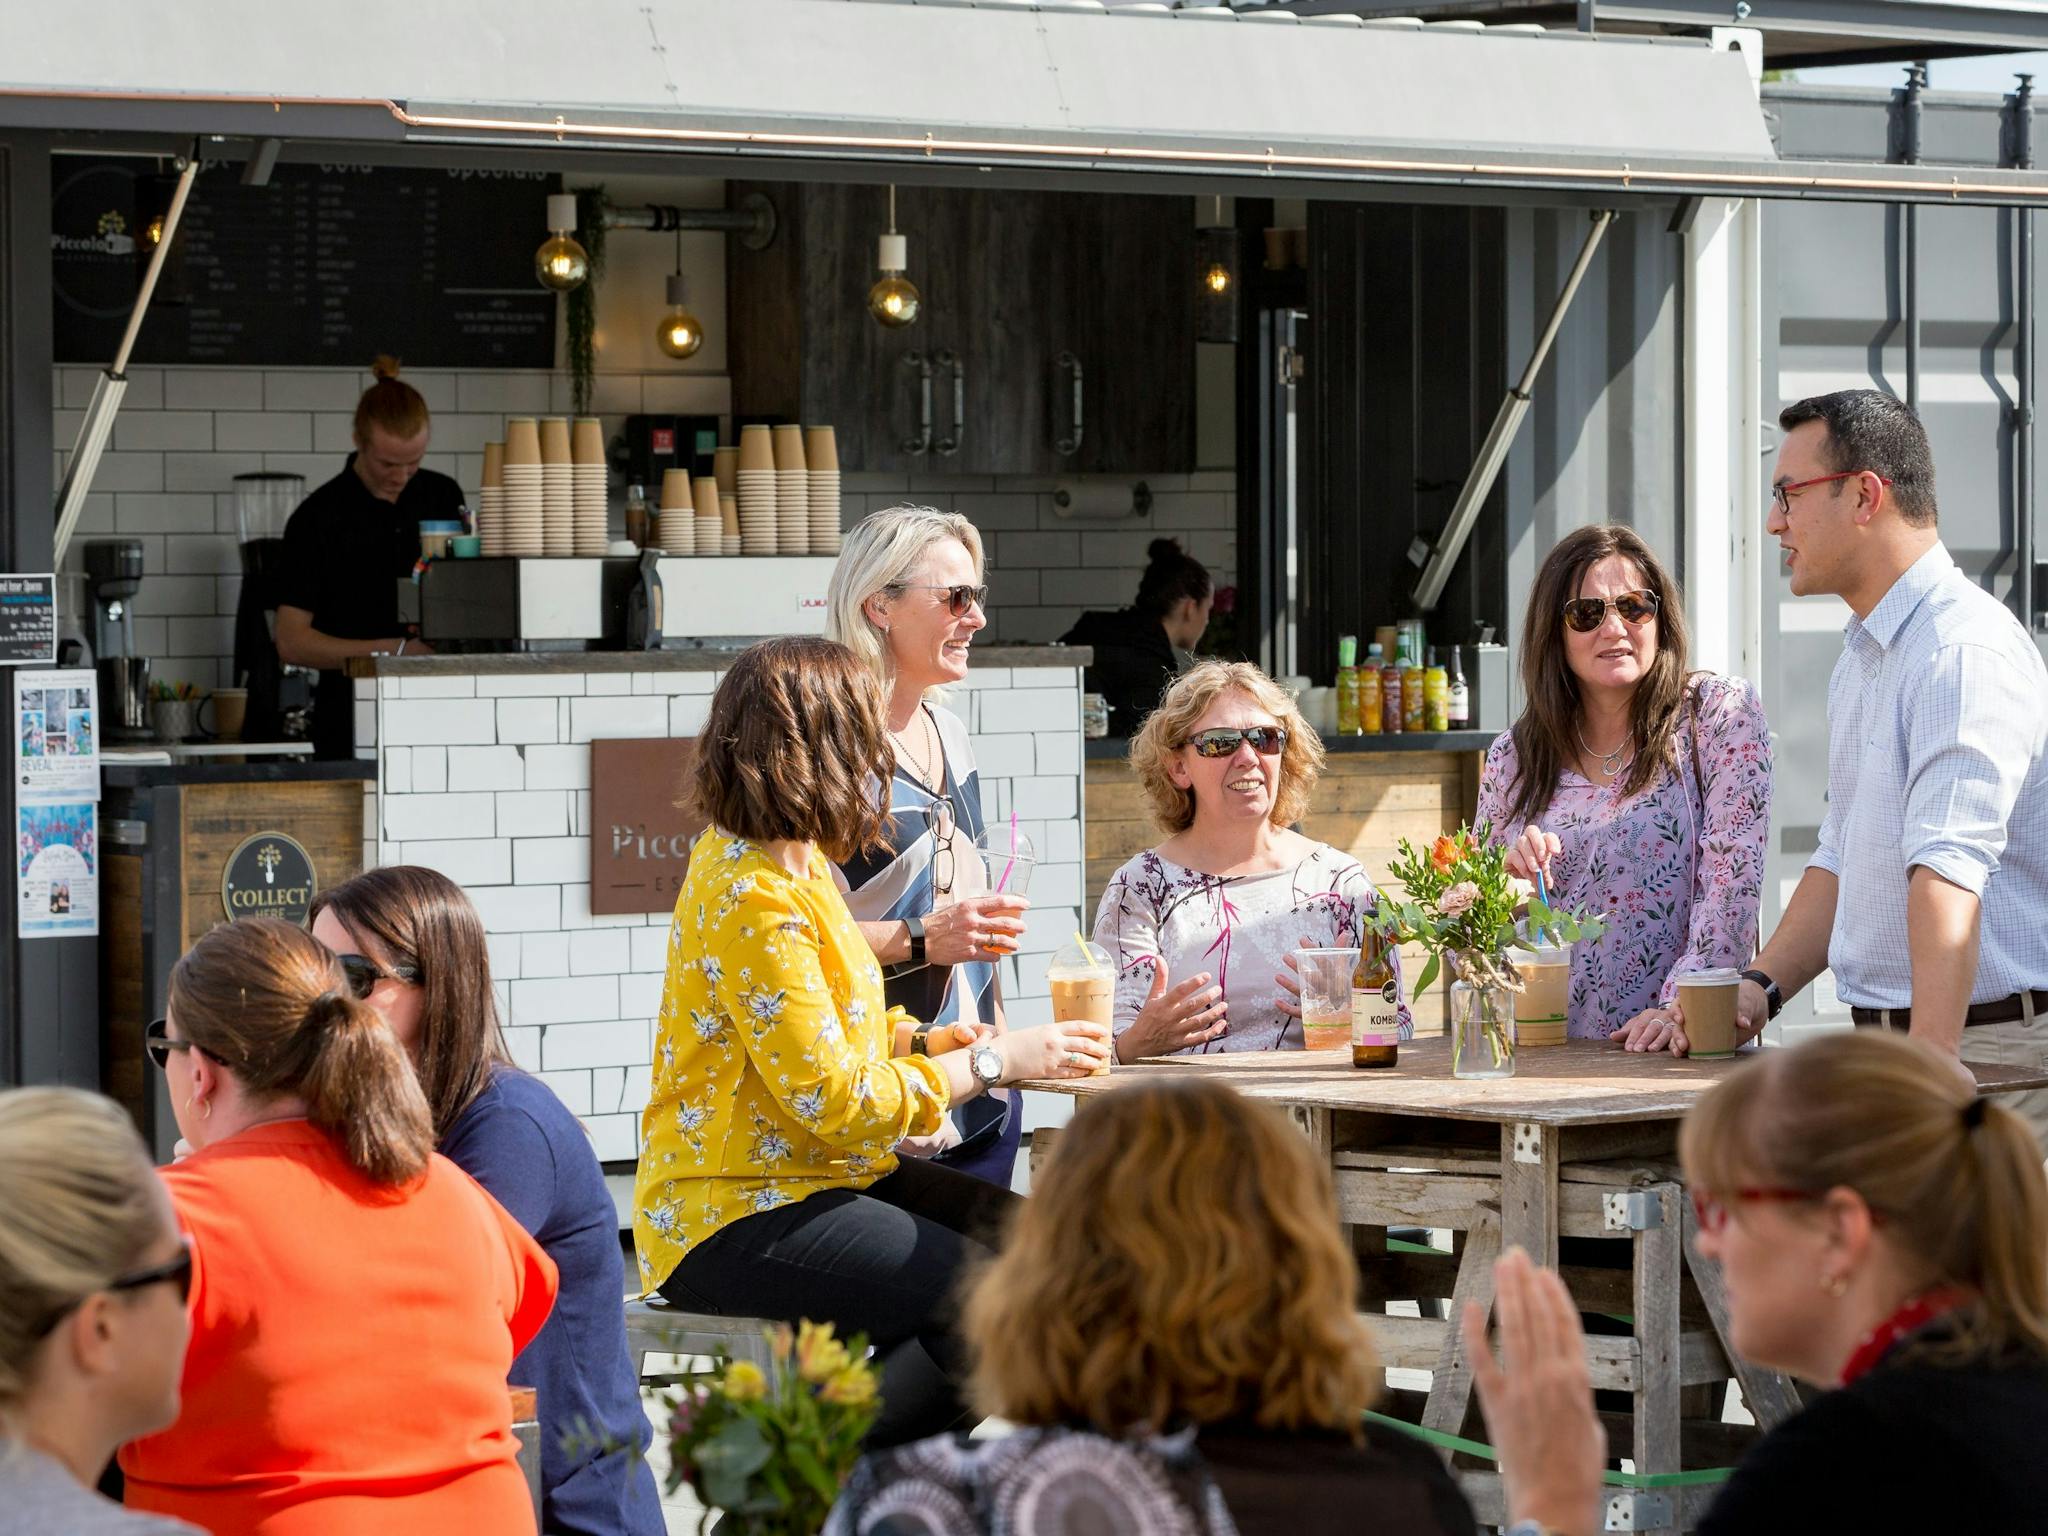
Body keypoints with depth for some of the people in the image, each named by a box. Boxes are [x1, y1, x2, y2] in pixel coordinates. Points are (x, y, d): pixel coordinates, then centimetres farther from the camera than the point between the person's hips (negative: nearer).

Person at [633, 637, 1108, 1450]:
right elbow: (836, 1100, -22)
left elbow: (852, 1036, 16)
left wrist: (989, 1046, 3)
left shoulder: (792, 863, 11)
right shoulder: (751, 900, -21)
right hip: (731, 1222, -10)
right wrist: (992, 1061, -12)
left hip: (815, 1179, 10)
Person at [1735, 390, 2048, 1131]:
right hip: (1882, 1039, 9)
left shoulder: (1964, 649, -15)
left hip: (1986, 1055, -8)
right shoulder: (1862, 658, 19)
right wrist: (1760, 988, 11)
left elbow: (1948, 876, -26)